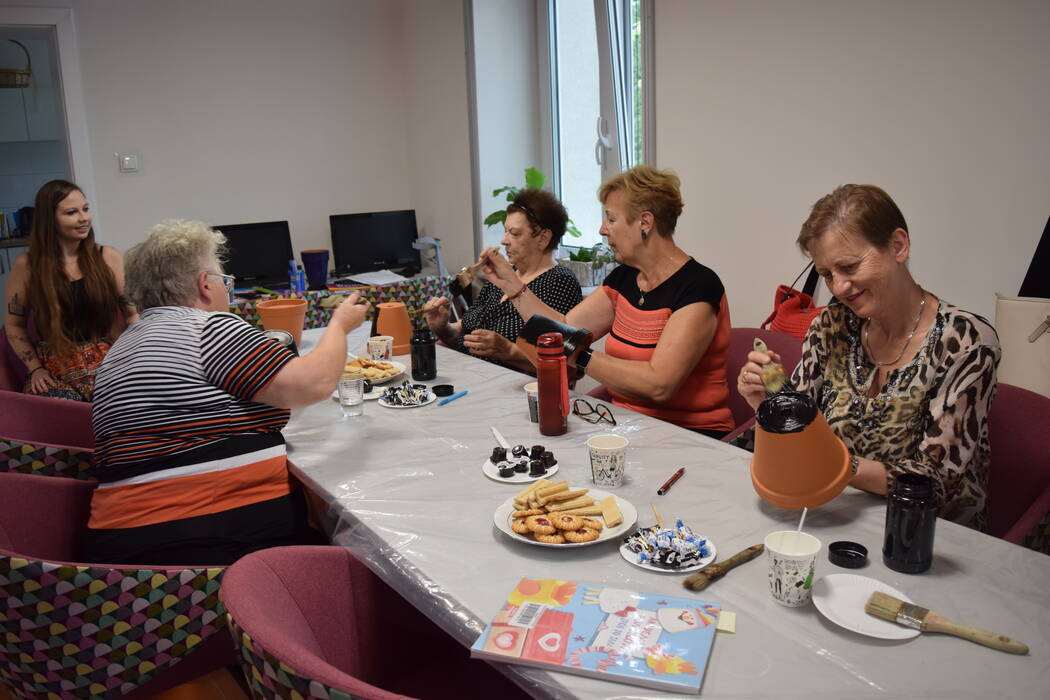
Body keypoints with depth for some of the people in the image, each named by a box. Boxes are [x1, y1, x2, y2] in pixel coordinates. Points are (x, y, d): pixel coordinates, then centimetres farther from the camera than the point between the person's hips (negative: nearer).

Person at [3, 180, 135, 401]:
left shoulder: (108, 257, 5)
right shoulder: (26, 266, 4)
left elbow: (132, 313, 7)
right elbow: (14, 324, 13)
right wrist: (35, 367, 2)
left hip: (108, 366, 0)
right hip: (55, 372, 0)